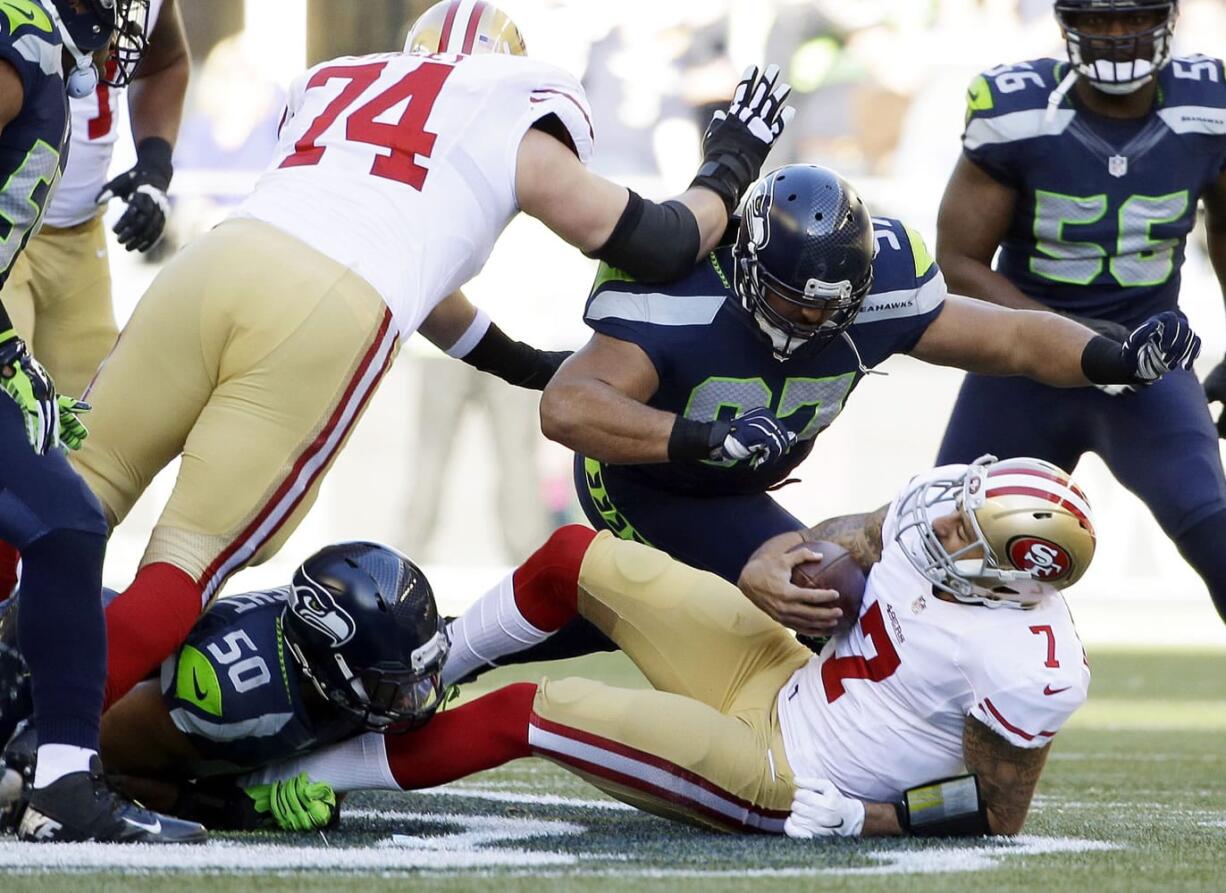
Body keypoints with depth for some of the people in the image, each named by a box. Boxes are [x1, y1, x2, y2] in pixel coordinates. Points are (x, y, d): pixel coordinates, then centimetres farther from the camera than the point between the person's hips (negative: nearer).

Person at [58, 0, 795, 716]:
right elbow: (660, 245, 26)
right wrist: (731, 167, 46)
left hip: (218, 260, 4)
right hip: (331, 315, -4)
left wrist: (524, 364, 54)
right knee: (191, 561, -1)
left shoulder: (334, 81, 34)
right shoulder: (514, 119, 20)